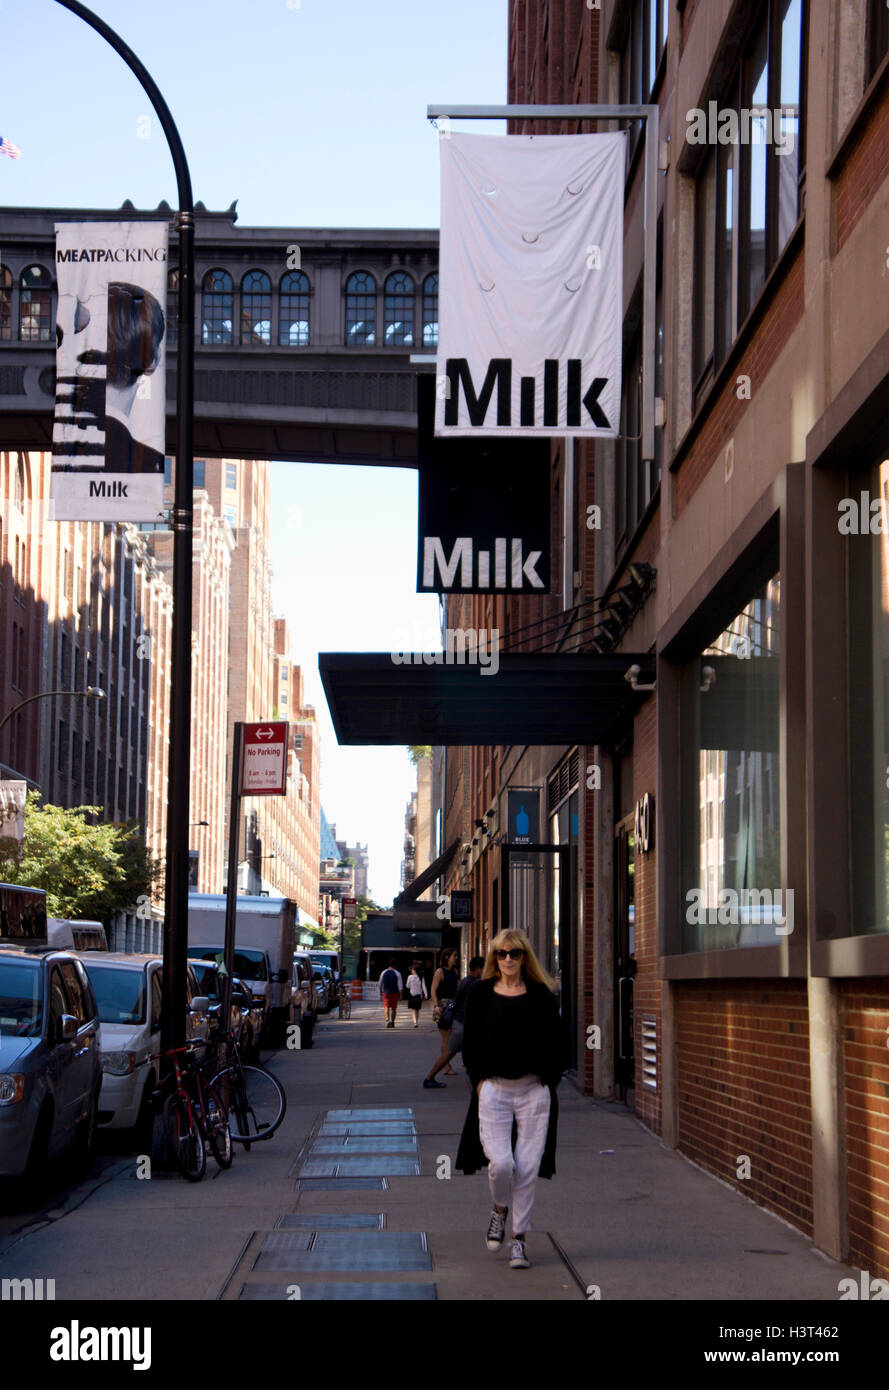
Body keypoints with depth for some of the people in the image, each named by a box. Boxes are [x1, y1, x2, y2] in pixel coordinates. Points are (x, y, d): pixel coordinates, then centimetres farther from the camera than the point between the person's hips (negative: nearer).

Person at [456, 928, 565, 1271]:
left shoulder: (540, 995, 5)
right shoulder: (480, 993, 7)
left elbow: (556, 1043, 7)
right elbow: (470, 1041, 9)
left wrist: (548, 1079, -1)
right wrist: (479, 1080, 0)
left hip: (534, 1089, 0)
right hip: (494, 1089, 0)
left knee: (527, 1168, -1)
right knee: (500, 1162, -12)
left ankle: (519, 1239, 11)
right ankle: (500, 1211, 21)